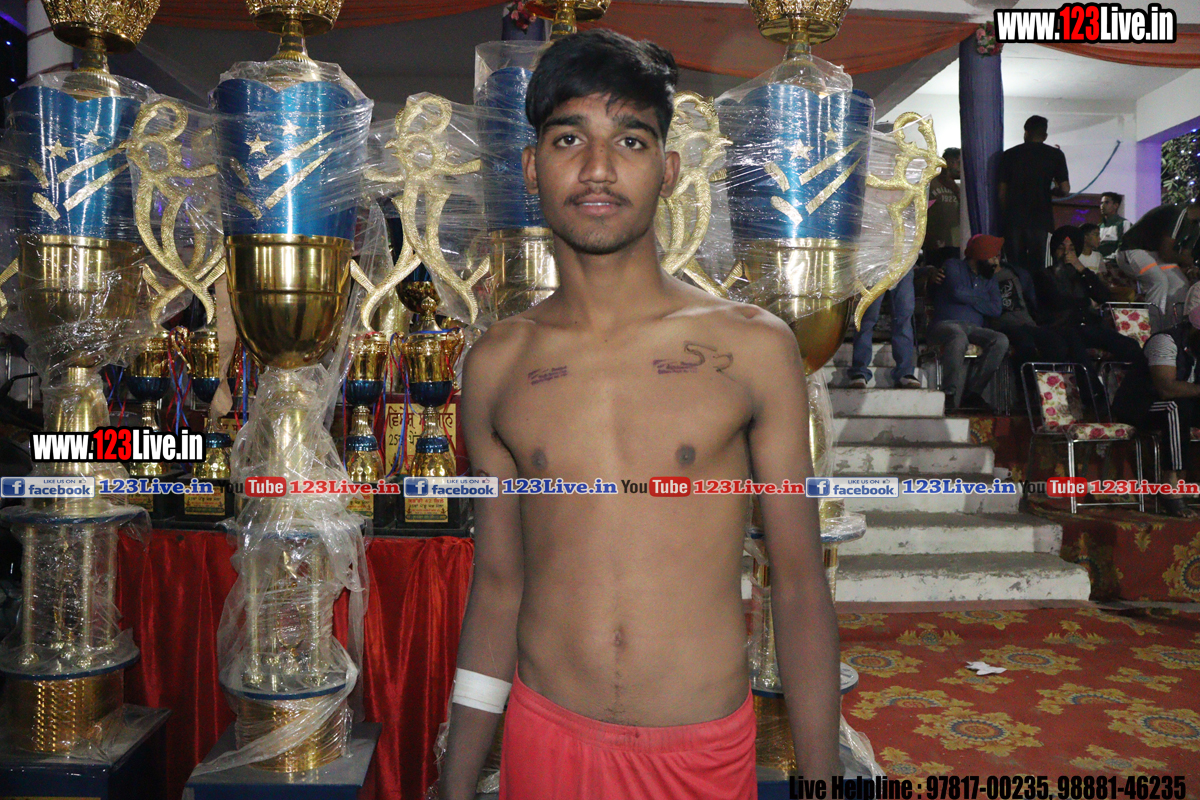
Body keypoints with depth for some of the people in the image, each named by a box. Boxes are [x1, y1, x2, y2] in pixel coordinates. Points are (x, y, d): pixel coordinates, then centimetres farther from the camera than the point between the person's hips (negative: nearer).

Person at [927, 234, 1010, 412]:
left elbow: (996, 310, 7)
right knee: (959, 338, -41)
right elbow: (957, 292, -11)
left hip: (973, 328, 6)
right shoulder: (953, 266, 9)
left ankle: (972, 391, -25)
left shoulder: (990, 278, 24)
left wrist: (969, 299, 2)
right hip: (945, 324, -5)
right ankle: (951, 397, -43)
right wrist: (981, 299, 6)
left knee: (1001, 340, -25)